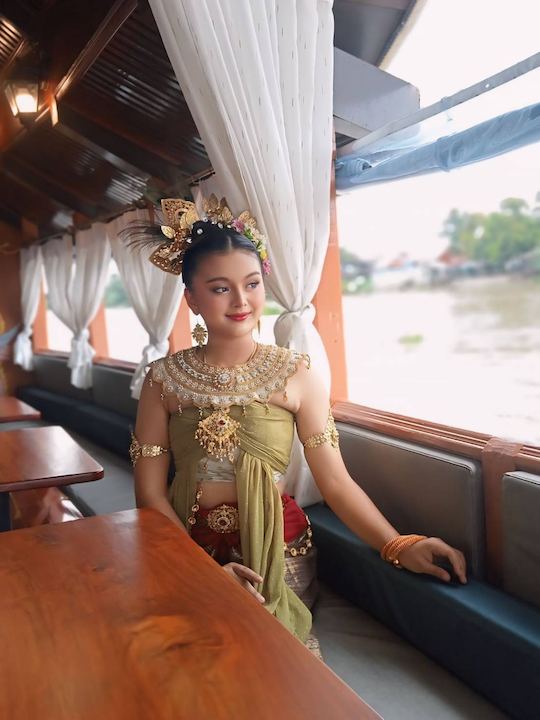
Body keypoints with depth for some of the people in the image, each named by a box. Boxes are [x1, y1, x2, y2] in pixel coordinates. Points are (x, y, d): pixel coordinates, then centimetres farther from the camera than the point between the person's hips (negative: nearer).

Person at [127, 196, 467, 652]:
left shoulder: (295, 374, -5)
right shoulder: (164, 379, -2)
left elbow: (336, 481, -8)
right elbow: (150, 491, -4)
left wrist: (398, 547, -21)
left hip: (276, 550, 0)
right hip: (188, 548, 1)